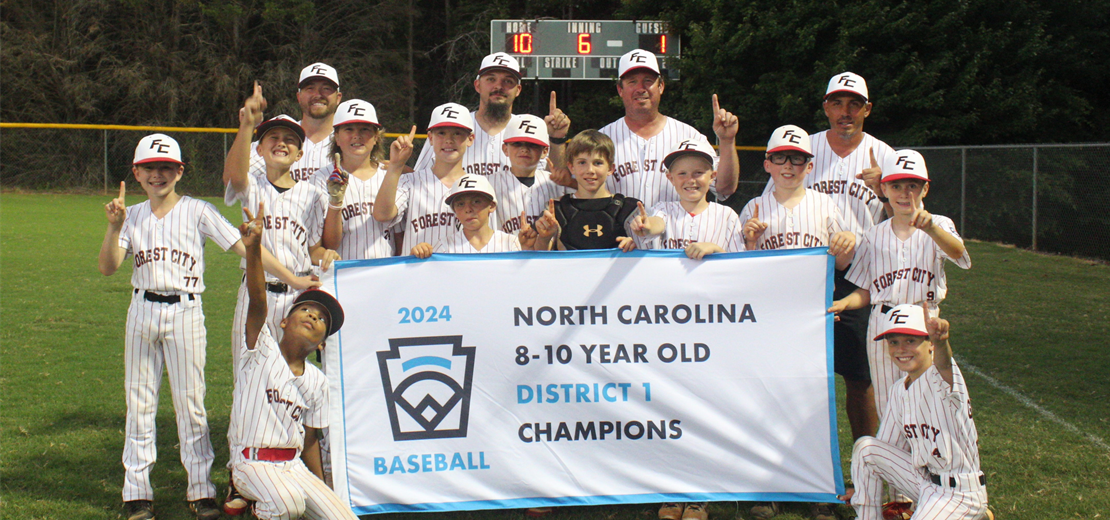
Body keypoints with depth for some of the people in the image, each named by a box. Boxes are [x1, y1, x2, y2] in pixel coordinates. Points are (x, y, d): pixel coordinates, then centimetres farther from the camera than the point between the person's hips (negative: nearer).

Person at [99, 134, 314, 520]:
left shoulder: (198, 212, -1)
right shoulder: (133, 215, 7)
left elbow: (243, 246, -7)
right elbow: (108, 268, -2)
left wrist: (291, 278, -14)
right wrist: (114, 227, -17)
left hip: (185, 312, -3)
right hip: (142, 311, 3)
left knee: (190, 404, 2)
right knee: (139, 403, 6)